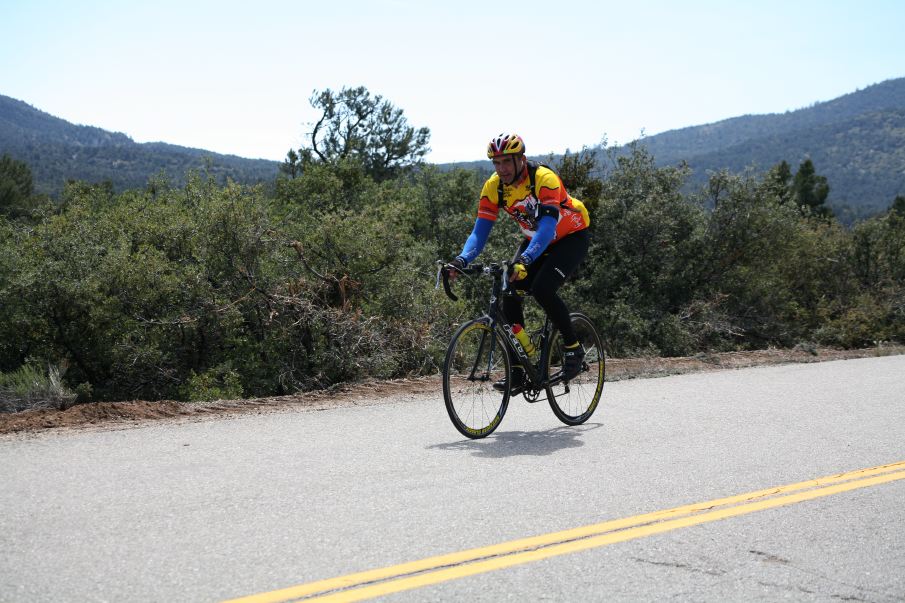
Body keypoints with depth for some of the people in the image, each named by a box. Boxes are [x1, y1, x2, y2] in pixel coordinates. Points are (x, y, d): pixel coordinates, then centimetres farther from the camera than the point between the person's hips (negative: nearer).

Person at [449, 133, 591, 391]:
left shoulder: (544, 179, -31)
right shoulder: (493, 187, -14)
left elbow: (547, 226, -41)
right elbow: (480, 231, -15)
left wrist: (525, 259, -56)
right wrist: (461, 260, -34)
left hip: (571, 237, -6)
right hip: (536, 240, 6)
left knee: (542, 289, -28)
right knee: (510, 294, -12)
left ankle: (573, 347, -5)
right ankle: (517, 372, -5)